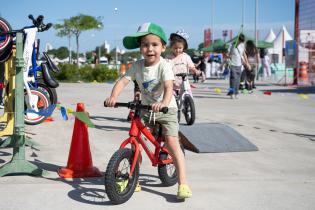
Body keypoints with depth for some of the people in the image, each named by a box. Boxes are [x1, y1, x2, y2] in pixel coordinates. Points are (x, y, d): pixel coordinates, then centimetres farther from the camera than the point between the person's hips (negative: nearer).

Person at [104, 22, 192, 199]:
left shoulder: (164, 65, -17)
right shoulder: (138, 66, -4)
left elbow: (169, 87, -30)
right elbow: (123, 81, -14)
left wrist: (163, 103, -49)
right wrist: (113, 97, -32)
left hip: (166, 109, -4)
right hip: (145, 109, 5)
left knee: (172, 142, -17)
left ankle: (183, 183, -14)